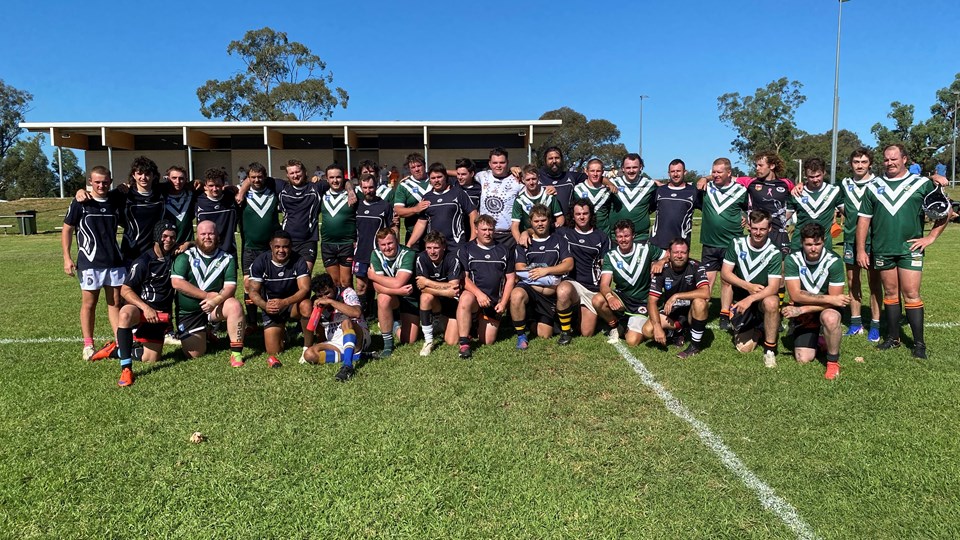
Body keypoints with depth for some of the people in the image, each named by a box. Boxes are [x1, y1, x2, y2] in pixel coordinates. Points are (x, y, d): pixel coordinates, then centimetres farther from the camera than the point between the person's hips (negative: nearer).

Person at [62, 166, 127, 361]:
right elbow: (67, 229, 0)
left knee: (115, 302, 6)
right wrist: (67, 257, -5)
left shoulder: (117, 199, 4)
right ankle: (88, 345, 15)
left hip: (115, 261, 3)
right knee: (89, 303, 6)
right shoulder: (80, 203, -4)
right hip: (89, 262, -3)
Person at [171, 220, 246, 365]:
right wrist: (207, 295, -19)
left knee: (235, 306, -32)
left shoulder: (227, 258, -2)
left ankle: (236, 353, -27)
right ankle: (203, 333, 31)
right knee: (195, 354, -5)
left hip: (215, 307, 0)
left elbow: (230, 286, -11)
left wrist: (216, 300, -31)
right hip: (188, 311, 0)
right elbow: (176, 282, -16)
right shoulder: (186, 256, -5)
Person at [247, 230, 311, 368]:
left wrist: (284, 302, -41)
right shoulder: (260, 262, -12)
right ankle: (281, 330, 30)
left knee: (306, 306, -39)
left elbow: (304, 288, -25)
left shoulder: (298, 261, -16)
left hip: (293, 303, -1)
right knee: (273, 352, -5)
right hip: (271, 308, 1)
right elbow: (253, 292, -10)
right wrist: (264, 305, -32)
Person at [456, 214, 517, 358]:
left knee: (487, 341, -3)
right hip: (473, 294, -2)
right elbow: (464, 278, -4)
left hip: (495, 301, 2)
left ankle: (481, 322, 32)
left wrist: (503, 303, -2)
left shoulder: (504, 251, 12)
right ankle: (464, 344, -32)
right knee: (465, 299, -40)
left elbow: (510, 279, 10)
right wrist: (479, 293, -21)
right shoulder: (467, 249, 5)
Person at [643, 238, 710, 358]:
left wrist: (676, 296, -32)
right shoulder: (662, 271, -12)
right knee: (647, 330, -23)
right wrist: (657, 326, -28)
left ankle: (696, 345, -16)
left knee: (699, 302, -36)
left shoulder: (695, 267, -17)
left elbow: (706, 293, -32)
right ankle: (678, 328, 9)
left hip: (690, 311, -2)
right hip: (670, 311, 2)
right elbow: (652, 301, -15)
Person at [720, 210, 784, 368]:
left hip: (762, 299, -2)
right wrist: (748, 286, -18)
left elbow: (773, 287, -21)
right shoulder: (737, 244, -5)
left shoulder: (774, 253, -13)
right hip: (740, 300, 2)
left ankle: (769, 349, -21)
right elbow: (725, 273, -6)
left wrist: (751, 299, -34)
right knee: (744, 347, -7)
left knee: (771, 302, -39)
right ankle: (754, 331, 30)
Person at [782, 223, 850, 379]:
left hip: (826, 309, -2)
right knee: (803, 359, -7)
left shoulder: (834, 261, -18)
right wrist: (830, 299, -25)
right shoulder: (792, 260, -14)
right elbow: (795, 295, -21)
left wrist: (802, 309, -25)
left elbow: (835, 300, -19)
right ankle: (815, 339, 30)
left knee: (830, 318, -39)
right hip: (803, 314, 2)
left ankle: (833, 361, -14)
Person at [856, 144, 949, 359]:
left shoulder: (922, 184, 3)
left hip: (910, 249, -2)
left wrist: (930, 237, -2)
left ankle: (919, 343, 4)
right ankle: (893, 338, 20)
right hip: (882, 250, 2)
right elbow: (864, 220, 8)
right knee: (890, 293, 10)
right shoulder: (873, 186, 8)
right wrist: (861, 250, 3)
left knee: (911, 294, -4)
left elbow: (943, 212, 8)